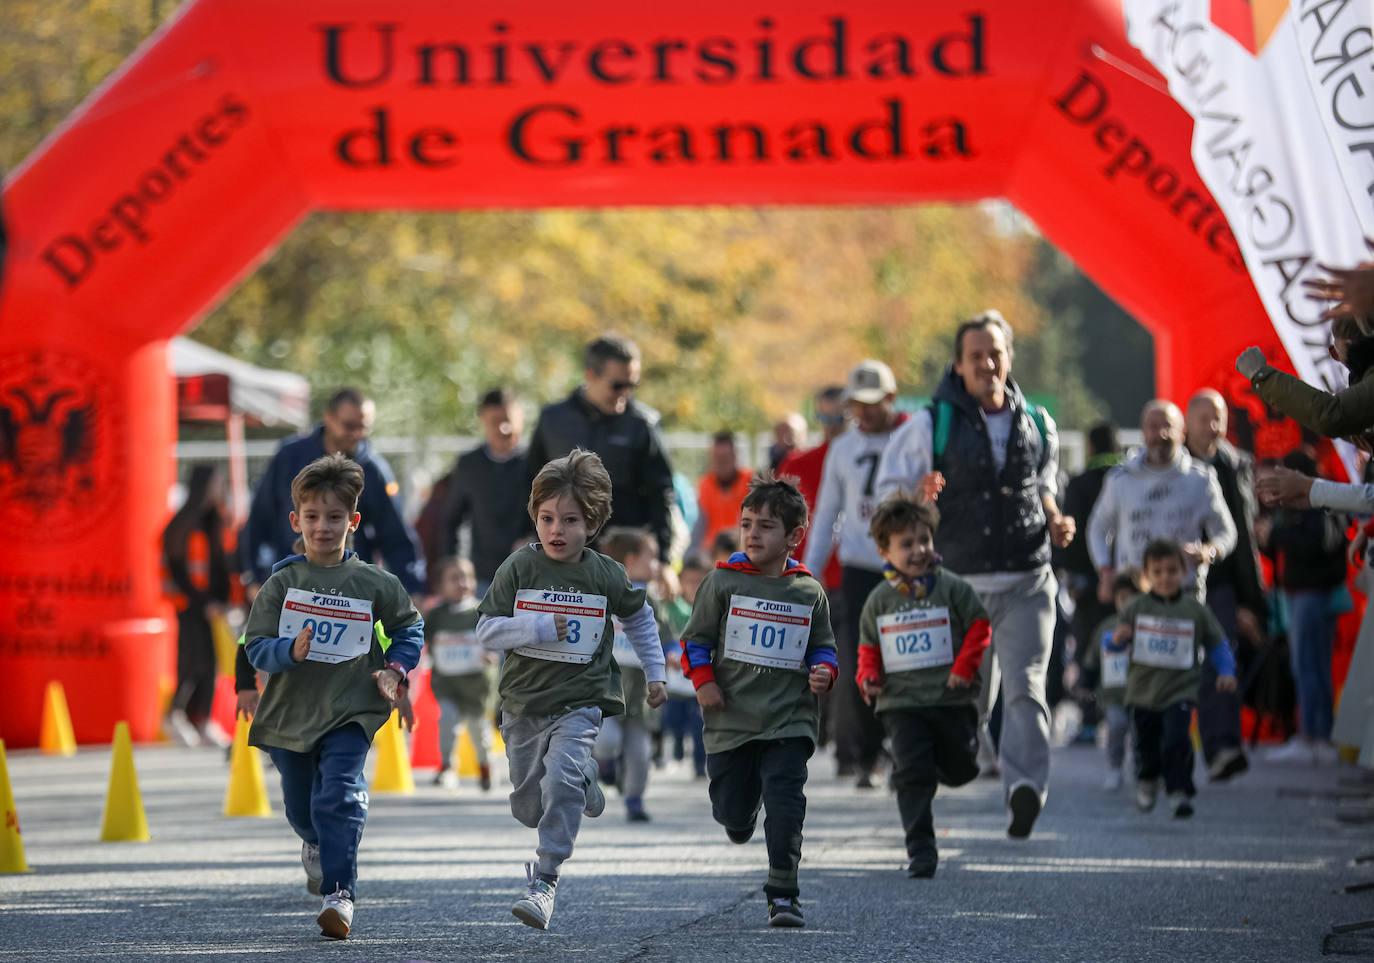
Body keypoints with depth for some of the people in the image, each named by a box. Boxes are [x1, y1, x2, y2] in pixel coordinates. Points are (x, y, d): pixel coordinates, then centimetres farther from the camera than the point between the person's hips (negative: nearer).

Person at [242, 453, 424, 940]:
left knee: (339, 798, -21)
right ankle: (316, 846, 52)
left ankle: (339, 894, -20)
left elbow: (410, 628, 13)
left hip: (349, 712, -2)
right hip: (289, 713, 2)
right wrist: (290, 651, -24)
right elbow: (256, 647, -5)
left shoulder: (375, 584, -2)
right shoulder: (281, 584, -3)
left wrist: (394, 670, -3)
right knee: (300, 806, 18)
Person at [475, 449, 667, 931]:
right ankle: (585, 782, 44)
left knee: (561, 782, -24)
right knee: (527, 806, 12)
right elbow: (487, 630, -8)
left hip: (580, 700, -2)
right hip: (523, 701, 2)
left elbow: (639, 619, 16)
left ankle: (543, 881, -18)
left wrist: (655, 672, 18)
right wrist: (539, 629, -20)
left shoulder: (606, 575, -3)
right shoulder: (518, 569, -6)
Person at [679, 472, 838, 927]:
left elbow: (822, 646, 14)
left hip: (789, 720, 0)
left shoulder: (809, 593, 4)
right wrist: (702, 681, -9)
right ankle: (739, 816, 45)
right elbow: (695, 639, 6)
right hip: (731, 719, 0)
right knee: (734, 817, 6)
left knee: (784, 804, -13)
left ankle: (783, 894, -2)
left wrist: (823, 672, -7)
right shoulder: (722, 582, 0)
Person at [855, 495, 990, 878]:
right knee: (912, 774, -10)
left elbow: (979, 628, -1)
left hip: (951, 699, 0)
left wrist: (964, 667, -11)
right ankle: (920, 849, -6)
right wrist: (867, 679, -2)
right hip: (901, 703, 0)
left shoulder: (952, 588, -3)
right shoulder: (879, 600, 5)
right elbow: (869, 648, 15)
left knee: (960, 770, 10)